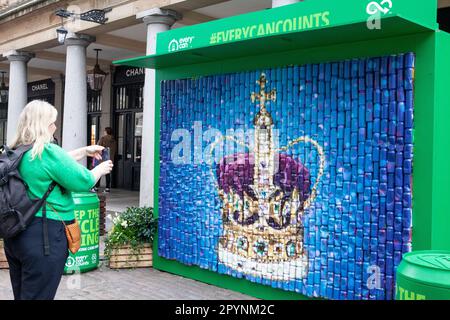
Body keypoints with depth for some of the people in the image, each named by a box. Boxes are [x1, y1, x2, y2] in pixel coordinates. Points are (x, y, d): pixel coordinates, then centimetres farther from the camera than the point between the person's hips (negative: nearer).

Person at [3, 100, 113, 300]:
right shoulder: (47, 151, -16)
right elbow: (84, 182, -11)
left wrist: (84, 151, 24)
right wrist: (101, 169, 7)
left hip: (15, 235, 9)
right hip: (44, 236, -9)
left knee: (22, 295, 18)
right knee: (37, 296, 0)